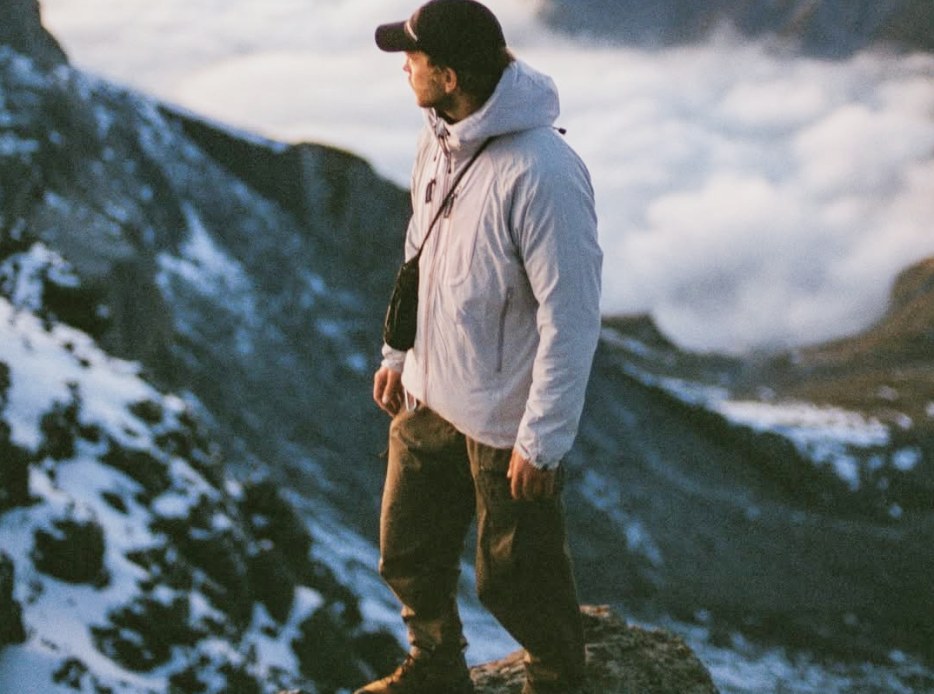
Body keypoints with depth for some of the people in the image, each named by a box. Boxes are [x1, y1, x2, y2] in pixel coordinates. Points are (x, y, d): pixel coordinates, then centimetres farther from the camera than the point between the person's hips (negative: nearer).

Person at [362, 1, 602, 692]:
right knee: (408, 557, 21)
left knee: (517, 580, 10)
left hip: (505, 423, -8)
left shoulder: (543, 174, -28)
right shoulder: (439, 140, -2)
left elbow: (571, 317, -24)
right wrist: (398, 354, 20)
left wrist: (542, 441, -21)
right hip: (427, 399, 8)